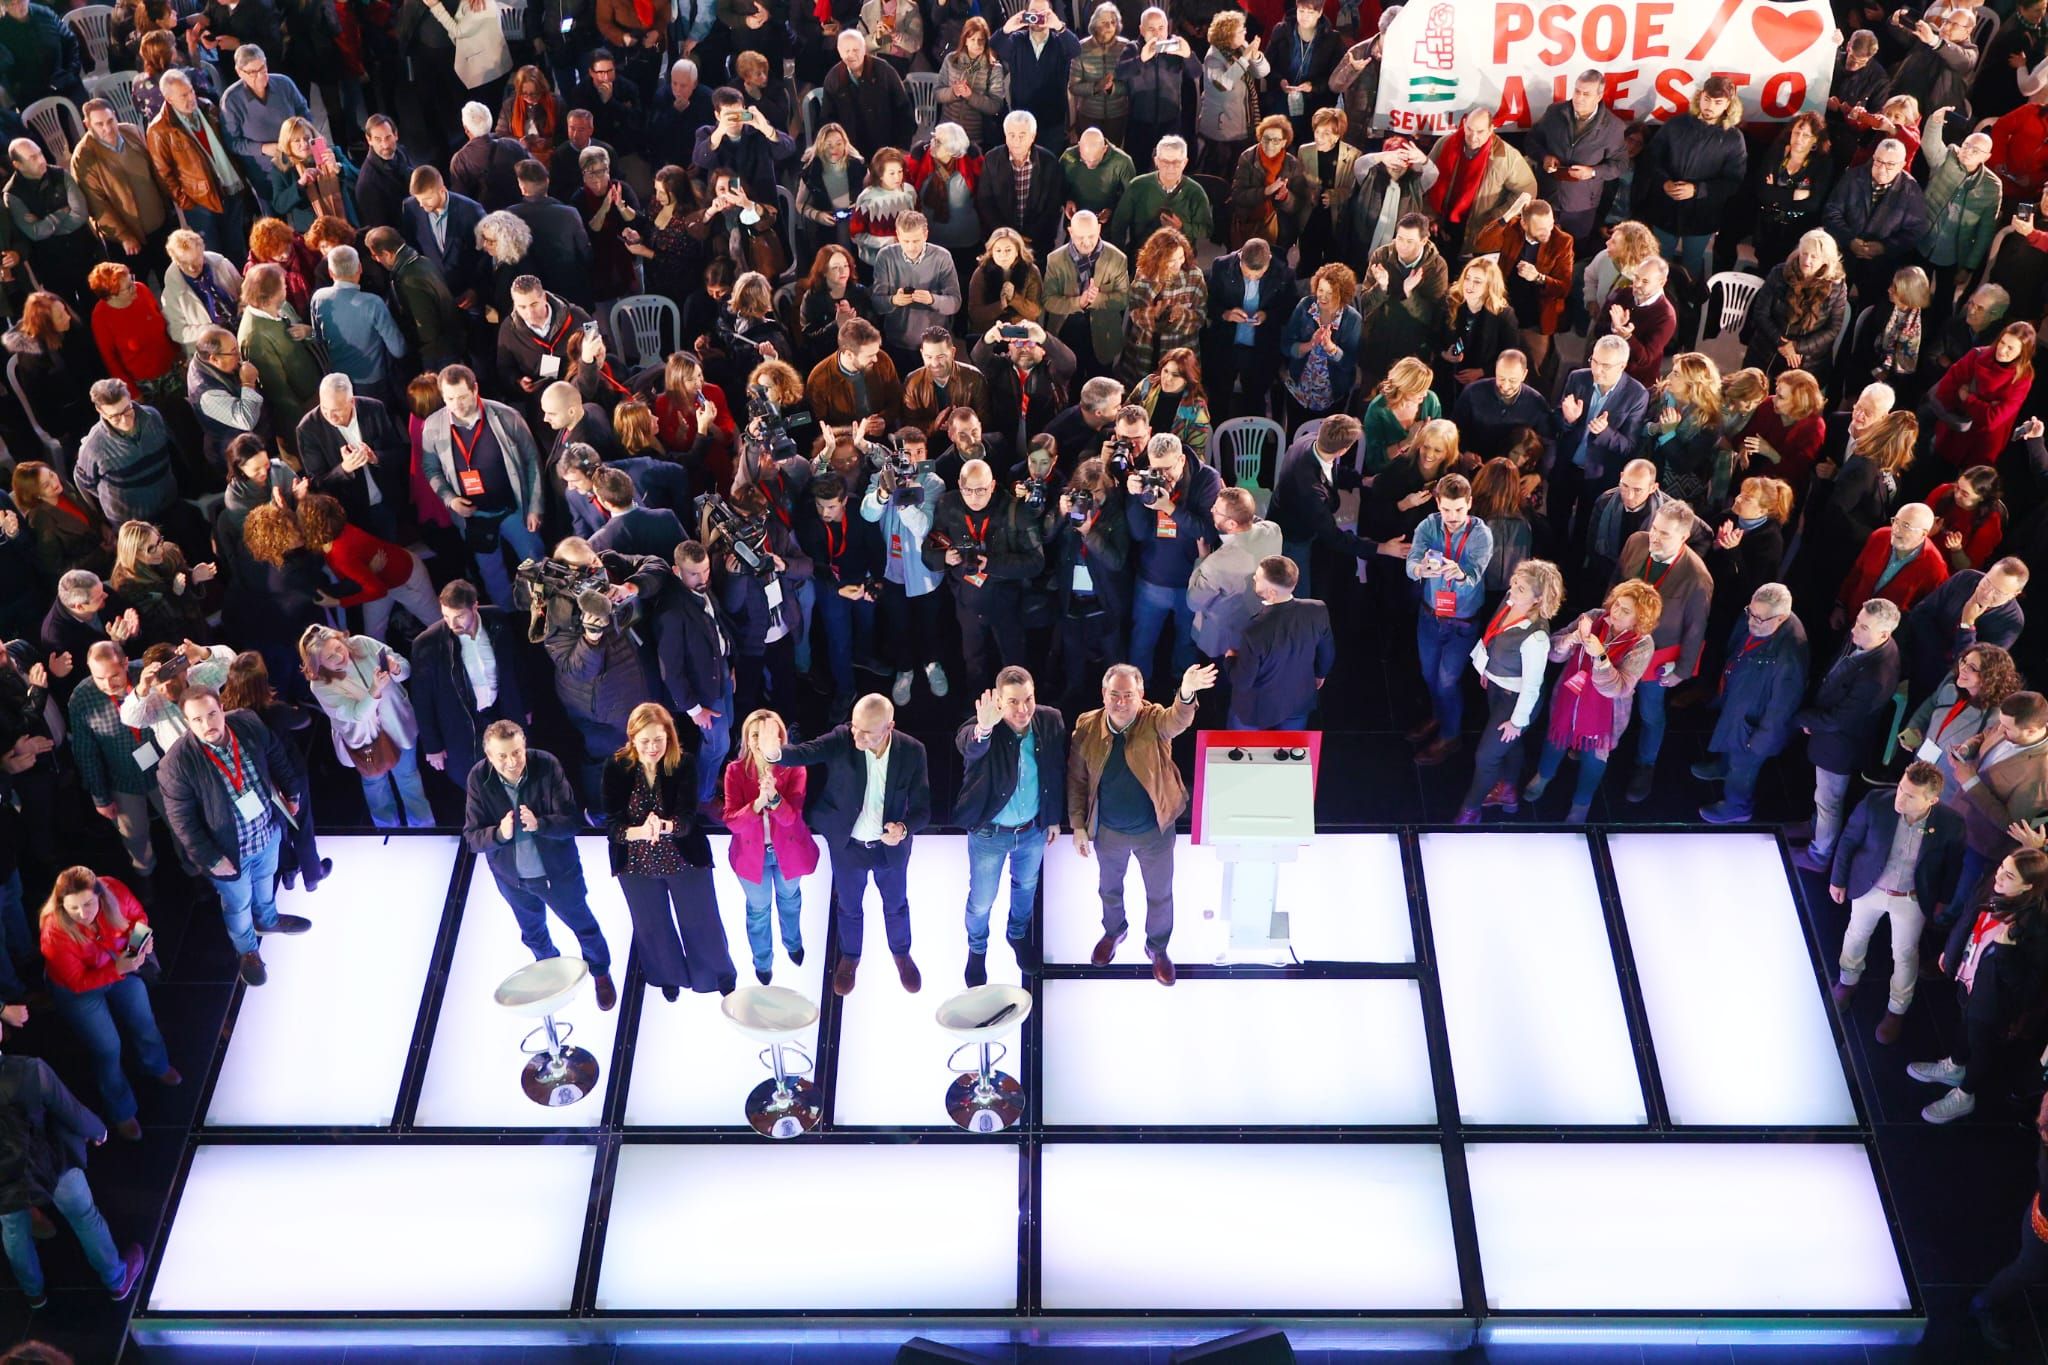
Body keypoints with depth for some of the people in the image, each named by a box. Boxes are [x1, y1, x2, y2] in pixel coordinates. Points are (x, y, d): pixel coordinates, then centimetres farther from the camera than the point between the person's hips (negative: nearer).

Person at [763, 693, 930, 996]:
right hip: (847, 846, 0)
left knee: (896, 905, 26)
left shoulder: (912, 751, -22)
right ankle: (850, 957, 53)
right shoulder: (841, 739, -25)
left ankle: (901, 954, 55)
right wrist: (775, 753, -64)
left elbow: (922, 807, -16)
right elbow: (805, 752, -41)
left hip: (890, 847, 0)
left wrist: (904, 828, -37)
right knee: (849, 908, 24)